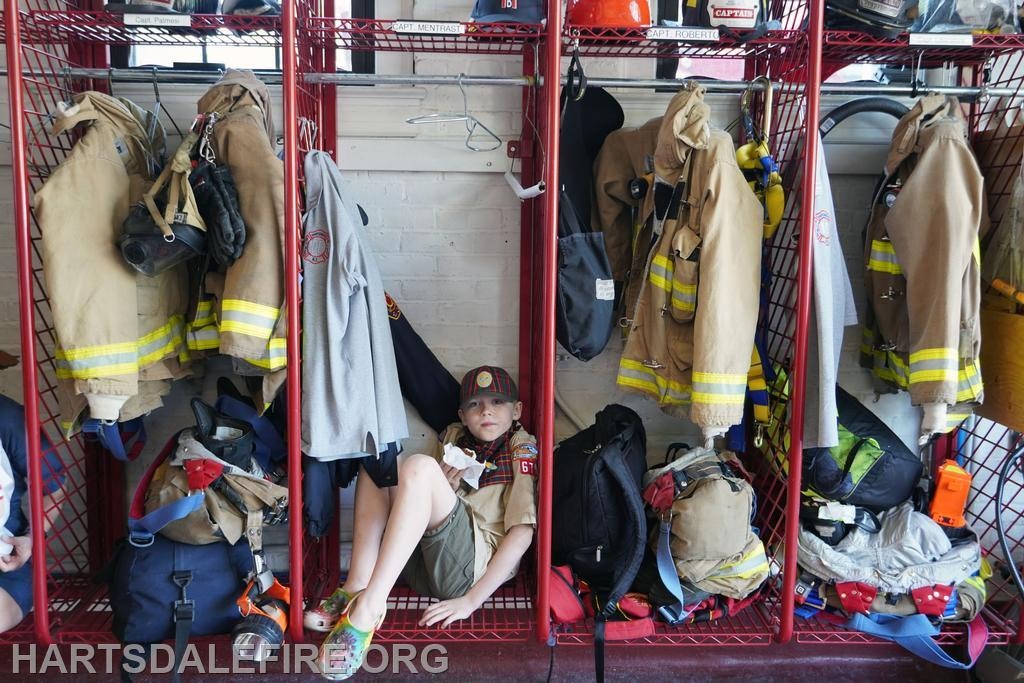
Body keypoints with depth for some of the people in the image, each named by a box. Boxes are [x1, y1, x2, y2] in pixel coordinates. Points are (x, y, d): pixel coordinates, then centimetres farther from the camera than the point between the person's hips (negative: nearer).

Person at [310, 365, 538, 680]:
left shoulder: (522, 447, 5)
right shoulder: (453, 438, 20)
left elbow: (523, 531, -7)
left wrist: (472, 599, -16)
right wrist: (444, 489, -3)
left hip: (474, 565, -6)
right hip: (422, 565, 6)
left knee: (419, 466, -25)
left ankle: (368, 607, -33)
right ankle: (357, 586, -17)